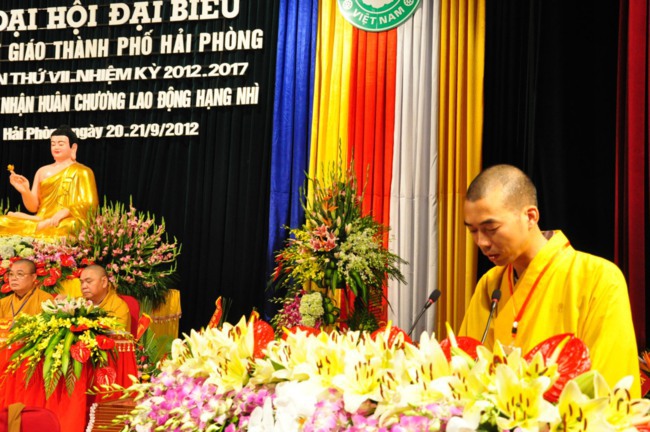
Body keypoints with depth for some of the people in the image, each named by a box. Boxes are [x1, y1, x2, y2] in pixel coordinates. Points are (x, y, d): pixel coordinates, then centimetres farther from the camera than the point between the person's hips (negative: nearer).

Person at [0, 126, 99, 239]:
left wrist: (65, 212, -20)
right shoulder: (42, 171, 19)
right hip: (42, 218, 3)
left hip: (68, 222, -3)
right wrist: (25, 191, -8)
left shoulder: (83, 172, 8)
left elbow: (89, 205, -3)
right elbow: (33, 207, 13)